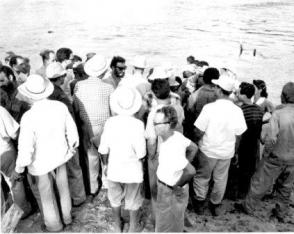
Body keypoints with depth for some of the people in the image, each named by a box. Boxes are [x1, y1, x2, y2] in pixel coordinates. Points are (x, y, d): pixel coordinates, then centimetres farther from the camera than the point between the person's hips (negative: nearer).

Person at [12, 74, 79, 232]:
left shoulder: (29, 117, -28)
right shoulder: (61, 106, -16)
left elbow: (26, 148, -23)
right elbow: (72, 130, -4)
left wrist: (18, 169, -6)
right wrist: (73, 146, 15)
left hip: (42, 163, -4)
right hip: (61, 155, 4)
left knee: (45, 194, 21)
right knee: (62, 187, 26)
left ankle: (53, 224, 42)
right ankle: (66, 216, 48)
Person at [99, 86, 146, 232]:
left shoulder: (110, 122, -13)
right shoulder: (138, 124, -19)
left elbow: (103, 149, -8)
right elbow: (141, 152, -17)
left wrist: (106, 164, 10)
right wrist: (139, 160, 5)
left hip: (114, 169, 2)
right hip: (133, 170, -2)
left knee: (115, 199, 25)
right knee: (133, 201, 21)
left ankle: (118, 227, 46)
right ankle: (133, 228, 40)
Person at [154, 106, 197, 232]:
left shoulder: (171, 150, -35)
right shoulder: (177, 135, -9)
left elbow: (191, 171, -39)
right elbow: (193, 148, 6)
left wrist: (178, 186, -23)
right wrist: (183, 165, 7)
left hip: (171, 191, -8)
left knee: (167, 226, 16)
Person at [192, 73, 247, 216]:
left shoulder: (209, 107, -21)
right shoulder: (237, 111, -10)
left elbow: (199, 132, -17)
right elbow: (238, 135, -1)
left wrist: (196, 143, 4)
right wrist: (234, 151, 14)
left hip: (208, 150, -3)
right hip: (227, 152, 3)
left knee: (202, 177, 18)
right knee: (220, 179, 20)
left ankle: (199, 203, 32)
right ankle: (216, 205, 37)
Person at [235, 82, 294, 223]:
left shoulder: (278, 114, -22)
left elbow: (272, 139, -23)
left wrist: (267, 148, -4)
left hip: (277, 158, -4)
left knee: (260, 183, 14)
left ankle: (248, 207, 30)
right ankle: (281, 214, 38)